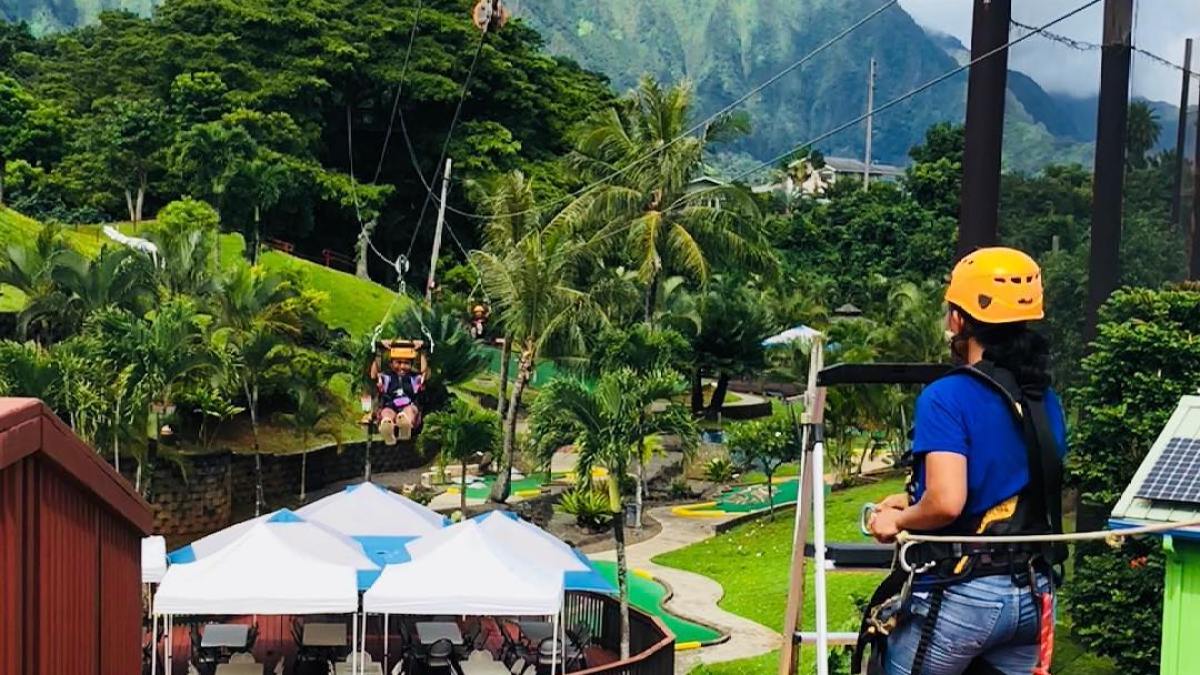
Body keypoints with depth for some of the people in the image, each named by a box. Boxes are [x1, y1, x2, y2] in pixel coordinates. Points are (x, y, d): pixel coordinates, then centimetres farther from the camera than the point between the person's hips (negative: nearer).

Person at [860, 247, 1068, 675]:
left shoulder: (947, 397, -15)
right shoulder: (1046, 402, 8)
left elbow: (947, 503, -24)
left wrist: (899, 520, -4)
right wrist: (914, 500, 18)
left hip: (958, 596, -6)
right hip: (1032, 595, 6)